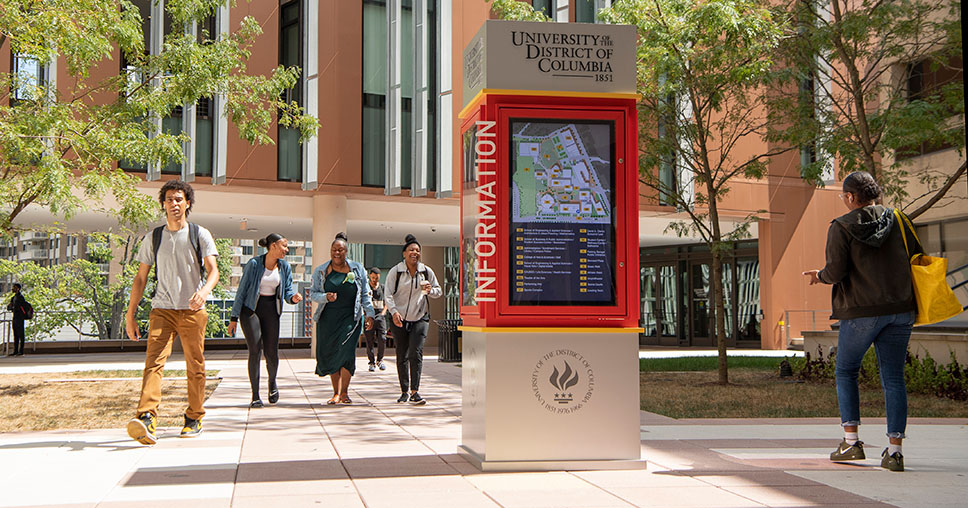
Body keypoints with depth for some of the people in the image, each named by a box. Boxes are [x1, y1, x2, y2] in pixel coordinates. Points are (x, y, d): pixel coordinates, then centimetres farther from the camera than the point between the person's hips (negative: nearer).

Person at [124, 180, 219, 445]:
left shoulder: (199, 235, 6)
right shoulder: (153, 238, 12)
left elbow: (213, 270, -5)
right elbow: (141, 278, 14)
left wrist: (204, 290, -28)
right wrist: (130, 315, 8)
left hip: (192, 310, -1)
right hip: (162, 309, 1)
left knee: (195, 367, 4)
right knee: (154, 360, -16)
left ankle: (194, 418, 18)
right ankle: (146, 418, -28)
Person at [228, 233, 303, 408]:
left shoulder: (284, 267, 3)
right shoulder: (254, 264, -9)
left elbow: (287, 290, 7)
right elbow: (242, 291, -5)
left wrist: (293, 297, -18)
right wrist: (234, 318, -6)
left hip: (271, 310, 4)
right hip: (250, 309, -3)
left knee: (272, 353, -2)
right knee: (255, 351, -11)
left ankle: (272, 382, 30)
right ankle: (255, 396, -4)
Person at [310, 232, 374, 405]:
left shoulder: (357, 269, 7)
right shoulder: (320, 271, 7)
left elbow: (365, 294, 12)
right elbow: (313, 293, 8)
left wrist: (369, 314, 6)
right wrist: (326, 297, -11)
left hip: (350, 318, -1)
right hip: (328, 318, 1)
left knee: (346, 351, -15)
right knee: (330, 354, -1)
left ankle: (343, 392, -5)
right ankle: (337, 392, 11)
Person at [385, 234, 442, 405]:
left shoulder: (426, 271, 4)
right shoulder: (395, 272, -3)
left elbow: (438, 291, 12)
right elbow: (388, 294, -8)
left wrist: (430, 290, -11)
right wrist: (394, 311, -25)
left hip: (420, 318, 0)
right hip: (399, 319, 0)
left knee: (416, 354, -13)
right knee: (402, 356, 5)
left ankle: (414, 392, -13)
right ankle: (405, 391, 19)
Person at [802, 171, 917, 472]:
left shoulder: (841, 227, -5)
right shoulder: (897, 220, 7)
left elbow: (836, 271, -11)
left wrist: (819, 276, 10)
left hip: (861, 311, -3)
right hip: (900, 309, 4)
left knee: (846, 372, 13)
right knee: (894, 378, 5)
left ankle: (851, 441, 5)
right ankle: (894, 450, 1)